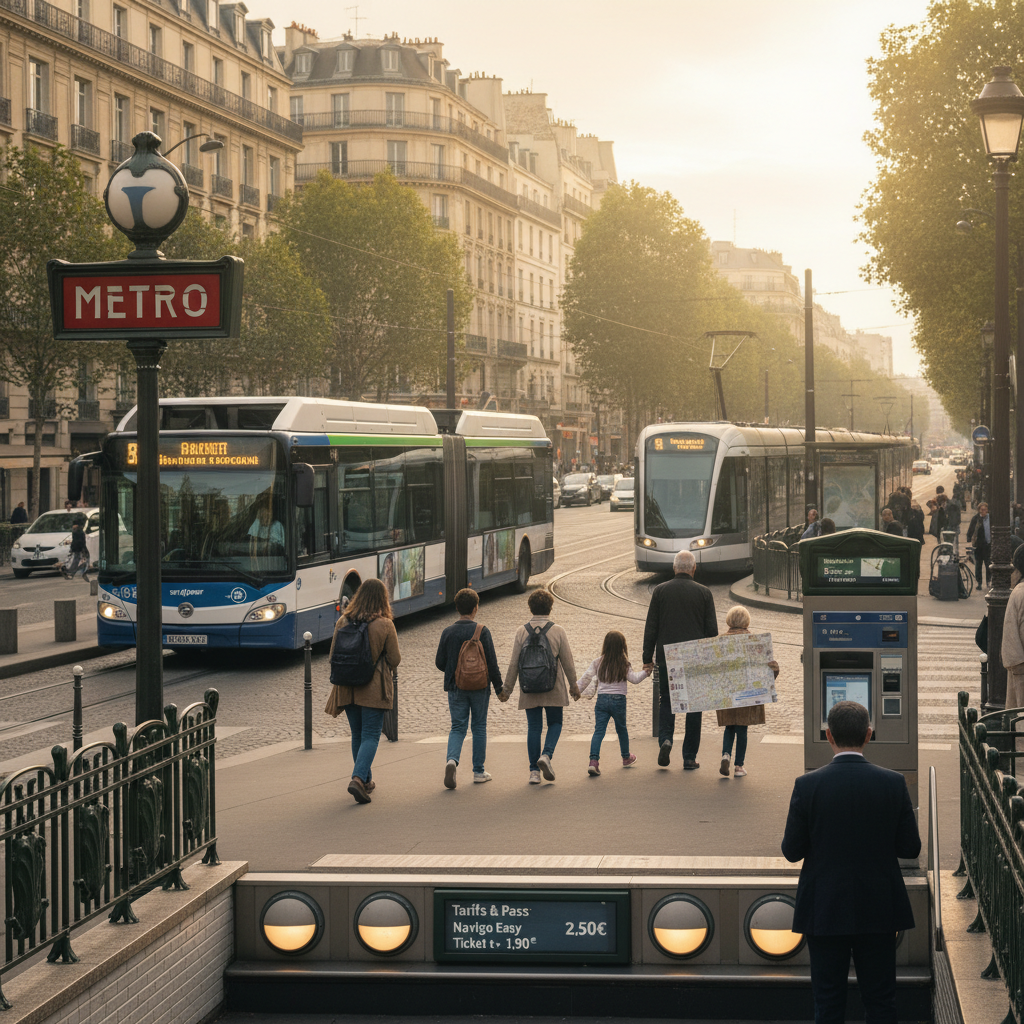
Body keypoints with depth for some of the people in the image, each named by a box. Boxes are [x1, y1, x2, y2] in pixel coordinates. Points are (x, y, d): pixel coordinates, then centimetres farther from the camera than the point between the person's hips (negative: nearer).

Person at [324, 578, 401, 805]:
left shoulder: (343, 622, 0)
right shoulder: (385, 624, -10)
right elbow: (394, 660, -6)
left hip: (348, 688, 4)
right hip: (375, 690, -4)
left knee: (357, 735, 17)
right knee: (370, 735, -1)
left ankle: (366, 781, 26)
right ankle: (358, 778, -19)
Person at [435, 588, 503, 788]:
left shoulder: (448, 632, -2)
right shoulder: (482, 631, -9)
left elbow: (439, 662, 2)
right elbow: (492, 662, -8)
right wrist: (498, 687, 1)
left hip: (455, 688, 2)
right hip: (479, 688, -2)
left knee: (458, 727, 7)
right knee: (479, 727, 11)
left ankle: (452, 759, -20)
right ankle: (479, 771, 15)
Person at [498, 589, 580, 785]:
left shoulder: (522, 631, -3)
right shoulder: (557, 631, -5)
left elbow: (514, 663, -2)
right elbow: (567, 661, 0)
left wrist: (507, 689, 6)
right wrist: (573, 685, 12)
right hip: (553, 688, -1)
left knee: (534, 727, 7)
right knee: (555, 723, 14)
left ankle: (534, 771, 4)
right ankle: (546, 754, -11)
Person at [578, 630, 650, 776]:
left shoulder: (597, 663, 2)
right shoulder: (624, 665, -4)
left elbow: (586, 677, 0)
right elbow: (634, 679, -6)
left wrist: (577, 691, 8)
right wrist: (645, 673, 10)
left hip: (602, 699, 1)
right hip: (619, 700, -1)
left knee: (599, 730, -5)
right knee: (621, 729, 19)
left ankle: (594, 761, -22)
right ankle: (626, 758, 38)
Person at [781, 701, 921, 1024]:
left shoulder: (807, 785, -11)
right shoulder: (893, 783, -8)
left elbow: (792, 851, -7)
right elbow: (910, 848, -3)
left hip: (825, 911, -1)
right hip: (879, 910, 1)